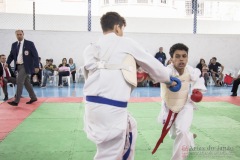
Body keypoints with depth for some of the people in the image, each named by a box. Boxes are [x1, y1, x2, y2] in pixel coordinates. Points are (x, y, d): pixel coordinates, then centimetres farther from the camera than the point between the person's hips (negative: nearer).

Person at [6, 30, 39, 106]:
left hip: (25, 66, -6)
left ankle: (16, 101, -9)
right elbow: (11, 55, 13)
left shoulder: (30, 44, -6)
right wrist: (7, 63, -5)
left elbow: (35, 55, -9)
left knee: (19, 82, -12)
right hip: (18, 66, 6)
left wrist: (36, 66, -16)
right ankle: (33, 97, 25)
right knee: (26, 82, 12)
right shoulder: (14, 45, 10)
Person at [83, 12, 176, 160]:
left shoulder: (91, 48, 17)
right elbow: (152, 63, 14)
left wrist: (133, 74, 29)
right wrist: (168, 79, 31)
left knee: (129, 127, 30)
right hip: (112, 107, -7)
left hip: (93, 104, 7)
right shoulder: (126, 43, 4)